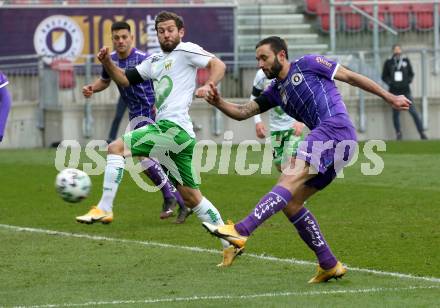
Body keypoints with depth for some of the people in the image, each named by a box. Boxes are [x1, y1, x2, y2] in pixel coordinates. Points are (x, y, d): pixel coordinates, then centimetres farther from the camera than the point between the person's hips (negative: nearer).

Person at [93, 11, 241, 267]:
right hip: (170, 131, 9)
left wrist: (208, 86, -25)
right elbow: (125, 80, 24)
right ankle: (231, 244, 14)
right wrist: (107, 62, 6)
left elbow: (218, 65, -7)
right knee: (192, 196, 11)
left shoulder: (185, 50, 1)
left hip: (175, 128, -9)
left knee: (116, 148, -14)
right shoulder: (154, 61, 24)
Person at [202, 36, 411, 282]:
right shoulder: (276, 91, 27)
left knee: (290, 180, -22)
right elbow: (242, 112, 21)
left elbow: (351, 77, 11)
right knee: (290, 203, 5)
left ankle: (242, 231, -37)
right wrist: (218, 102, 1)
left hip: (336, 126, -8)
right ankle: (329, 265, 7)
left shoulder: (307, 64, 8)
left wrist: (388, 97, 13)